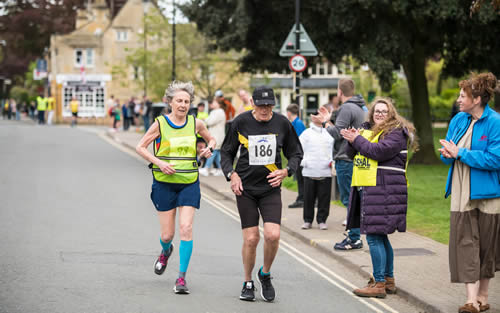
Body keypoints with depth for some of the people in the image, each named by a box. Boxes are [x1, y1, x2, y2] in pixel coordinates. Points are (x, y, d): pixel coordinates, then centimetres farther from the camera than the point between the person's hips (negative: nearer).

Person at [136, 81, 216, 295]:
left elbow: (211, 139, 20)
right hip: (164, 183, -1)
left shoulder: (196, 123, 2)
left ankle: (182, 277, -4)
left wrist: (209, 149, -3)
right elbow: (140, 147, 0)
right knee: (167, 234, 4)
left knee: (186, 229, -12)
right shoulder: (160, 124, -5)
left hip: (189, 183, 1)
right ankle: (165, 252, 42)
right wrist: (159, 163, -13)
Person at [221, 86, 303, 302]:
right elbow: (226, 152, 8)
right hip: (245, 187, -1)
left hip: (271, 187, 1)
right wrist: (231, 174, -8)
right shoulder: (241, 122, -3)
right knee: (251, 239, -3)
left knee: (273, 235, -14)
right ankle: (248, 283, 18)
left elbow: (295, 153, 12)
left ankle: (265, 274, 13)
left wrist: (286, 171, -6)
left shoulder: (282, 124, 0)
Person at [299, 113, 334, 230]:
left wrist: (332, 160, 3)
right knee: (308, 198, 2)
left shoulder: (328, 134, 13)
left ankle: (322, 220, 10)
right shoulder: (306, 133, 6)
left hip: (325, 171, 2)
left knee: (324, 197, 1)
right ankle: (307, 220, 13)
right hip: (309, 171, -2)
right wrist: (304, 162, -7)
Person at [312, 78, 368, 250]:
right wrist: (329, 120, 20)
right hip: (356, 159, 10)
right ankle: (354, 235, 17)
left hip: (346, 160, -10)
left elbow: (337, 133, -17)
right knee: (352, 198, 14)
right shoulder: (361, 108, 16)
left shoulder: (347, 108, -14)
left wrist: (326, 122, -1)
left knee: (349, 199, -7)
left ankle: (354, 238, -5)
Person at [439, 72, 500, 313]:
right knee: (465, 243, -4)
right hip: (461, 194, 5)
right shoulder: (459, 120, 7)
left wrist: (460, 153, -18)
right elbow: (447, 153, 14)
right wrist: (448, 154, -10)